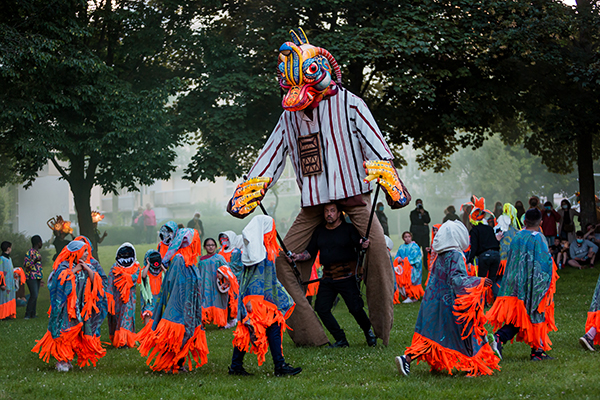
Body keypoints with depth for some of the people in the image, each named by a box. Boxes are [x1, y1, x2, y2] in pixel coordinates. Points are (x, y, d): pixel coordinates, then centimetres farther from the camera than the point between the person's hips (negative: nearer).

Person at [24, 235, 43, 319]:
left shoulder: (37, 252, 16)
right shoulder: (30, 252, -11)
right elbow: (25, 264, -17)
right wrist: (35, 261, -32)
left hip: (37, 277, 9)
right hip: (31, 277, -9)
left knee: (35, 295, 6)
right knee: (34, 295, -14)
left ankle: (33, 314, 9)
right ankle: (27, 314, -9)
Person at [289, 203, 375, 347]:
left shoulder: (349, 228, 0)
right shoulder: (319, 231, 13)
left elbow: (359, 244, -10)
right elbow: (310, 252, 16)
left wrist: (363, 245, -33)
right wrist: (298, 257, -2)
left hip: (346, 276, -5)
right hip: (327, 277, 5)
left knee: (355, 308, -10)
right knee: (321, 308, -4)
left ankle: (368, 331, 19)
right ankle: (341, 340, 6)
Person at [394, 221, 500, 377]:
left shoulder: (440, 256, 10)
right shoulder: (455, 255, -15)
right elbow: (457, 279, -24)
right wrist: (479, 282, -23)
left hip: (436, 300, 8)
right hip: (451, 303, -8)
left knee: (433, 335, 9)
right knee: (466, 333, 6)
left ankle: (407, 358, -2)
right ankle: (472, 368, 14)